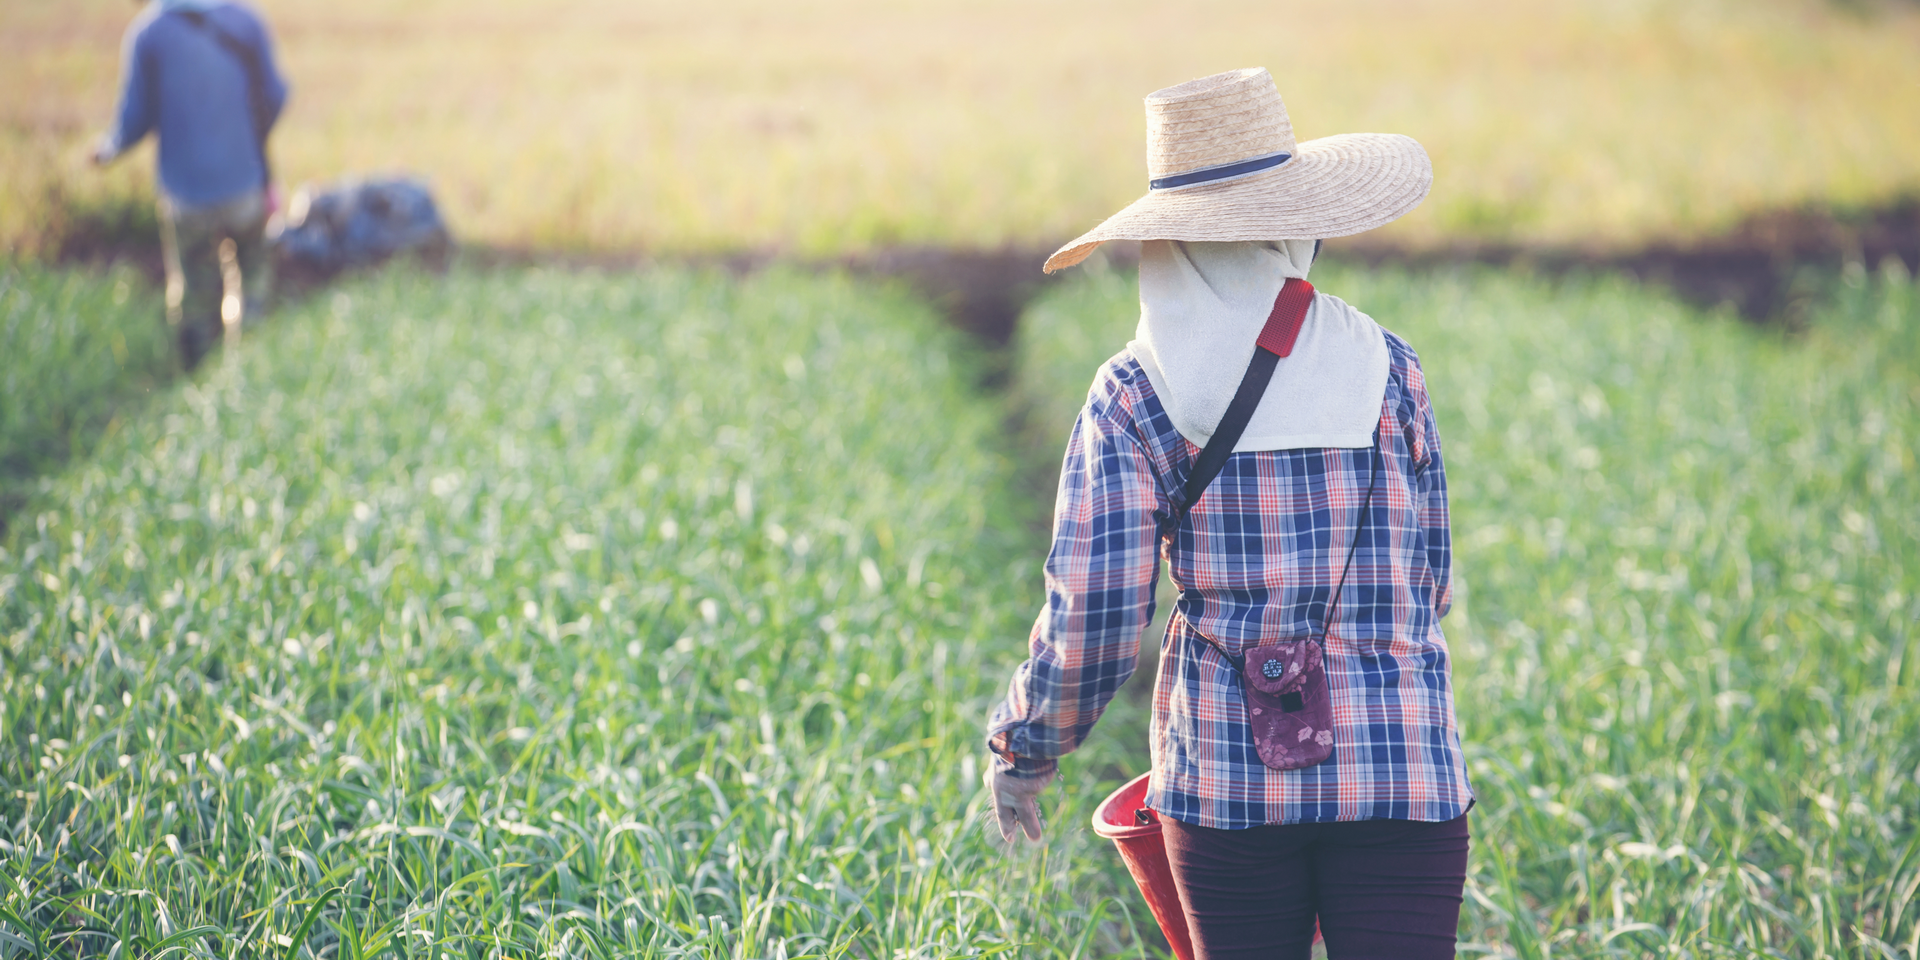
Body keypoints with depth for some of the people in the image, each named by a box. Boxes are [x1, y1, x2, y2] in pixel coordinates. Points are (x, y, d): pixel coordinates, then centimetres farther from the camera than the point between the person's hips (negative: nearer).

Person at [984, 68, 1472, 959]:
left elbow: (1086, 615, -5)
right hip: (1404, 768, 0)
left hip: (1226, 769, 1)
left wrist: (1022, 748, 10)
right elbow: (1429, 576, 9)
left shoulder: (1133, 396, -2)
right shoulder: (1383, 368, 1)